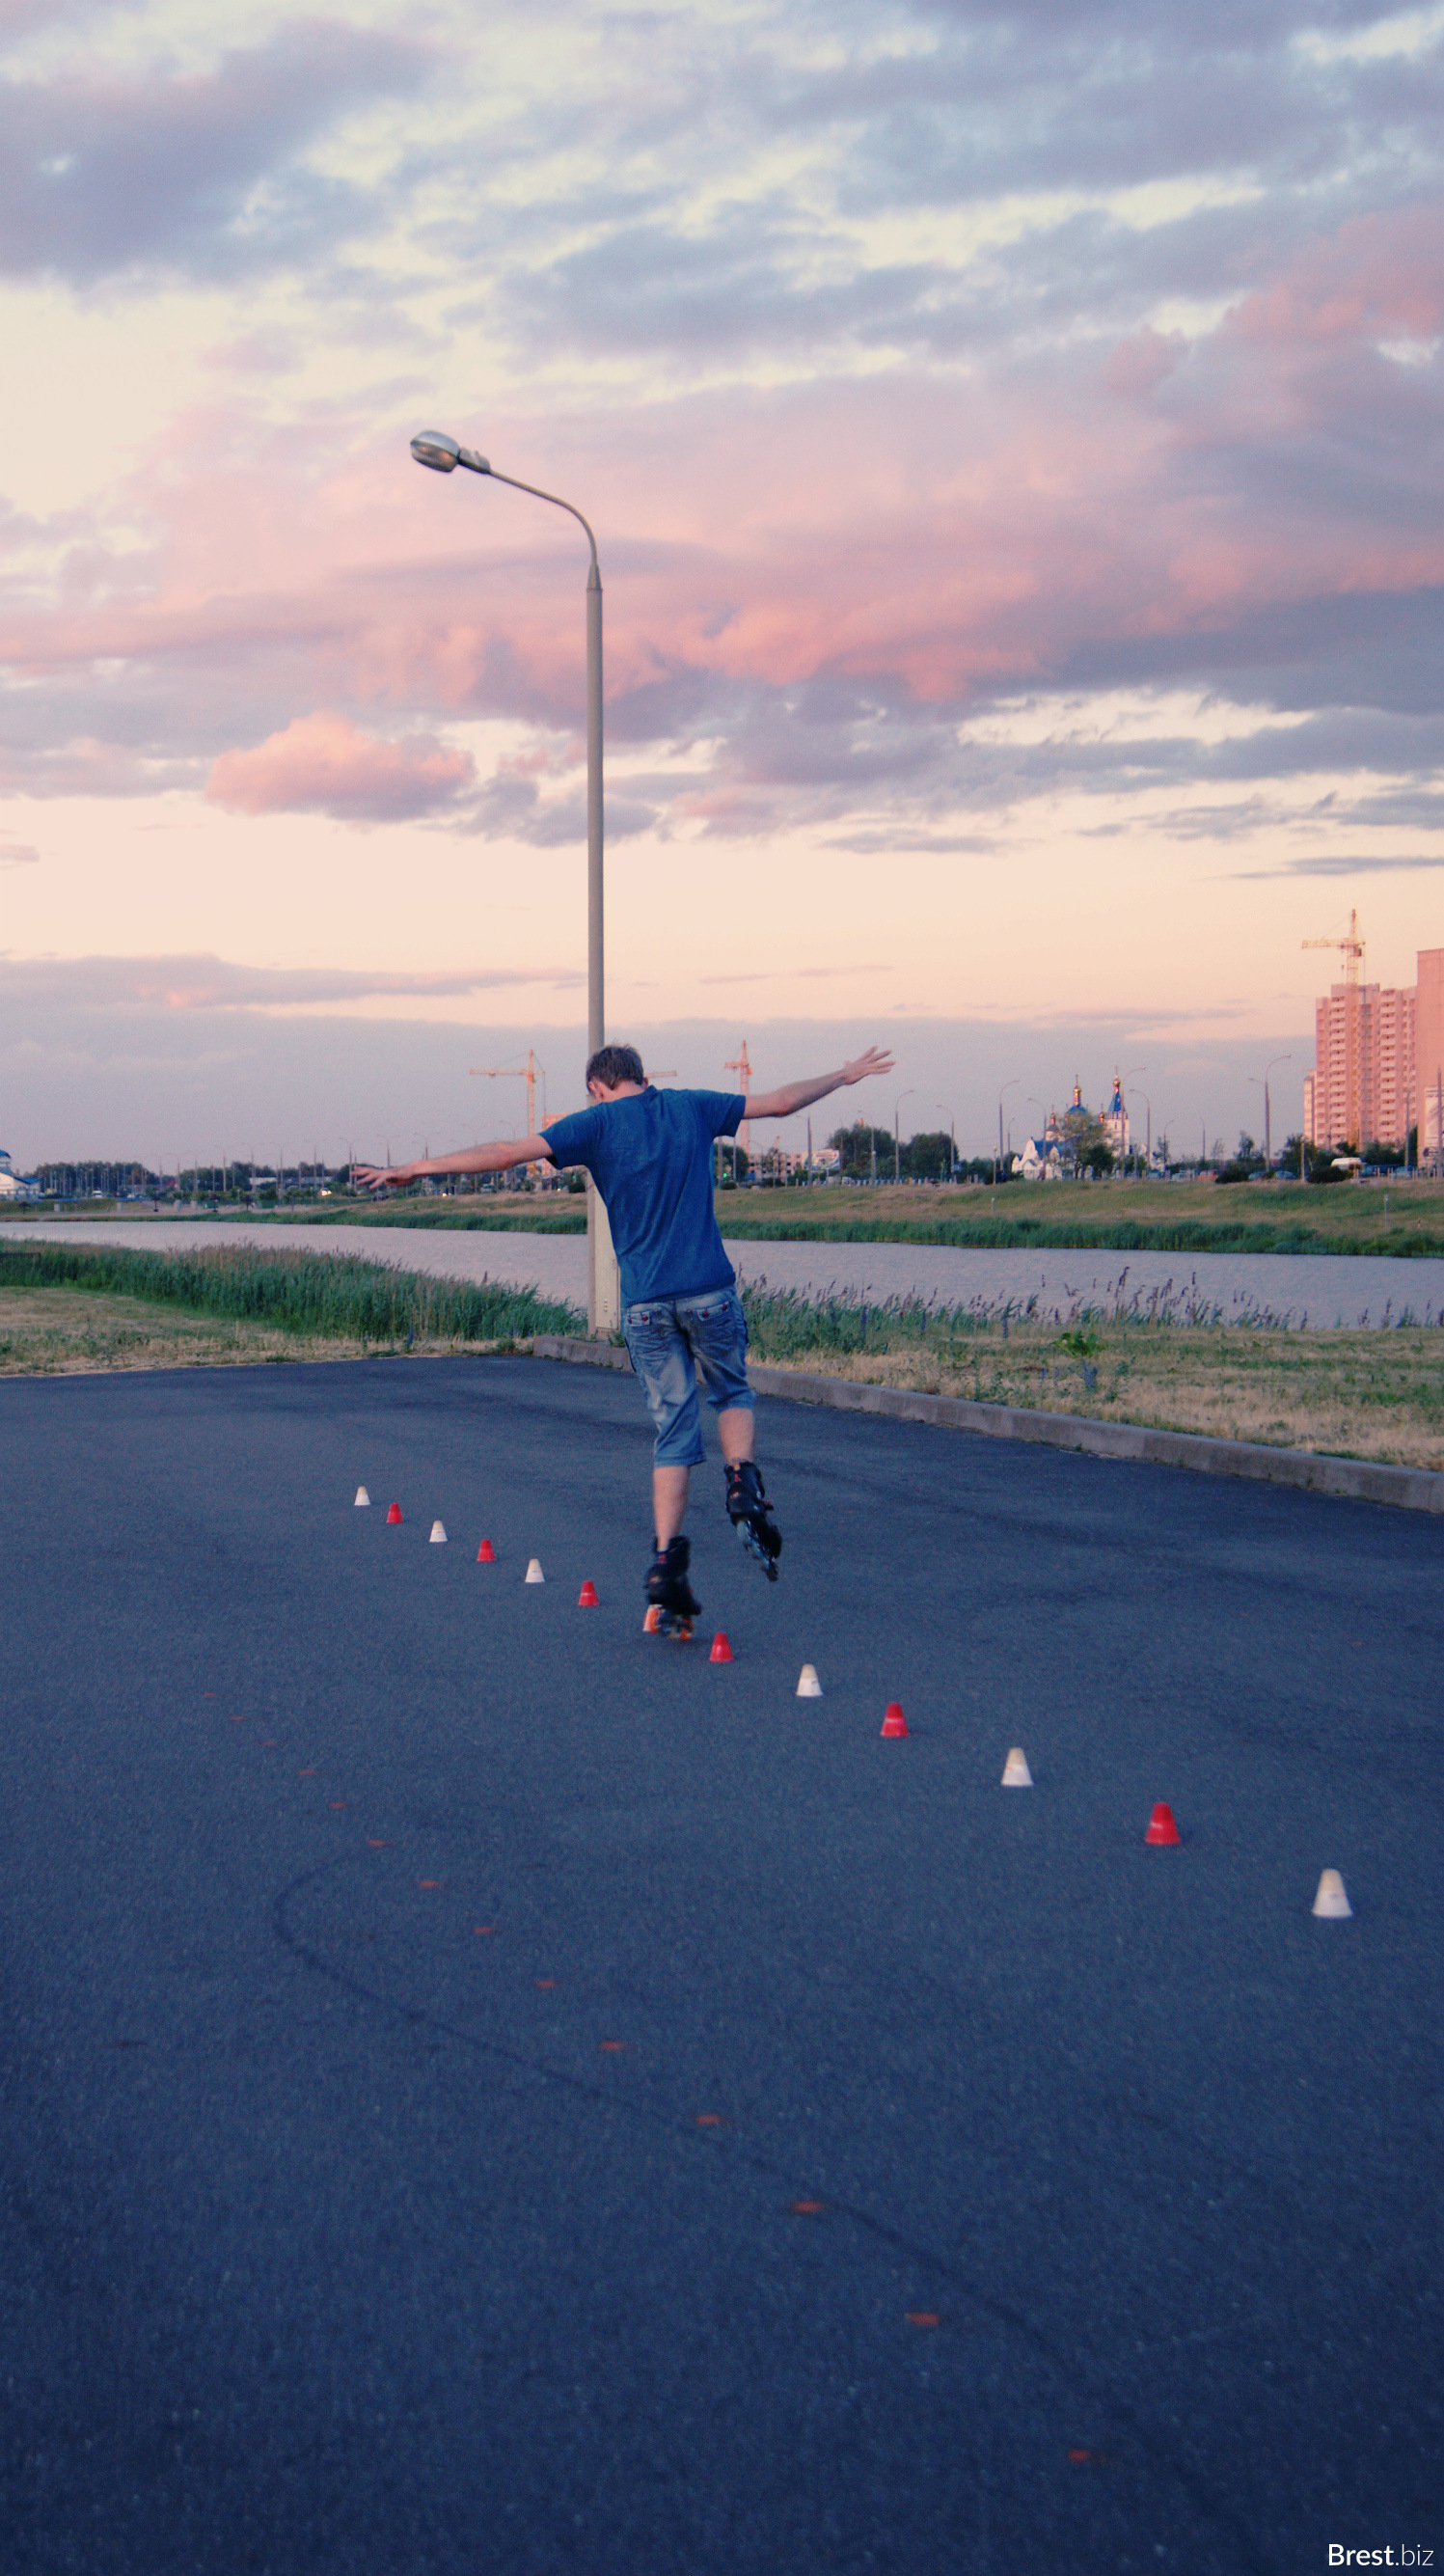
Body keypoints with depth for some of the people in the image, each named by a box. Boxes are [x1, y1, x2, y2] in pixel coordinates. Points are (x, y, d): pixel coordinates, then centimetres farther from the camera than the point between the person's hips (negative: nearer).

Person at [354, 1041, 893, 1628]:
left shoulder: (596, 1123, 2)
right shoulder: (691, 1108, 9)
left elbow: (505, 1154, -5)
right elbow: (782, 1102, 17)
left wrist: (412, 1170, -1)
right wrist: (846, 1075, 33)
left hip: (644, 1303, 0)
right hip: (709, 1290, 0)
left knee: (673, 1430, 7)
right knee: (732, 1392, 22)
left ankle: (666, 1564, -1)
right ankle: (743, 1482, -7)